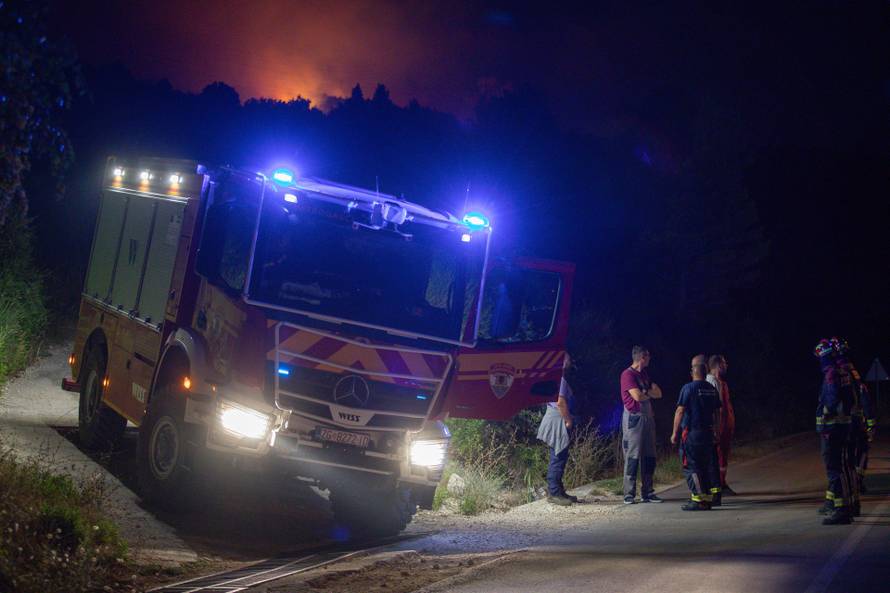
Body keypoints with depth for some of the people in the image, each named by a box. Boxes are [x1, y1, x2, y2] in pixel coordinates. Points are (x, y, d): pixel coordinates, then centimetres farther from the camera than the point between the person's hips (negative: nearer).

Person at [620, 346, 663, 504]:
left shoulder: (644, 374, 17)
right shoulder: (628, 374, -9)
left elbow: (658, 393, 11)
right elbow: (637, 396, -19)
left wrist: (645, 392, -8)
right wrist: (650, 393, 2)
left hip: (648, 417, 8)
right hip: (634, 418, -8)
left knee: (649, 456, 8)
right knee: (632, 456, -8)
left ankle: (647, 492, 14)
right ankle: (629, 494, -6)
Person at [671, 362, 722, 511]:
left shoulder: (688, 388, -9)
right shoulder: (712, 389, 10)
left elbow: (680, 411, -11)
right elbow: (717, 413, 15)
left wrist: (675, 433, -7)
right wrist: (713, 429, 25)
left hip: (691, 432, -6)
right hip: (708, 432, 6)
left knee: (690, 466, -4)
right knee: (705, 465, 12)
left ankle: (698, 500, -10)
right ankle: (708, 498, 12)